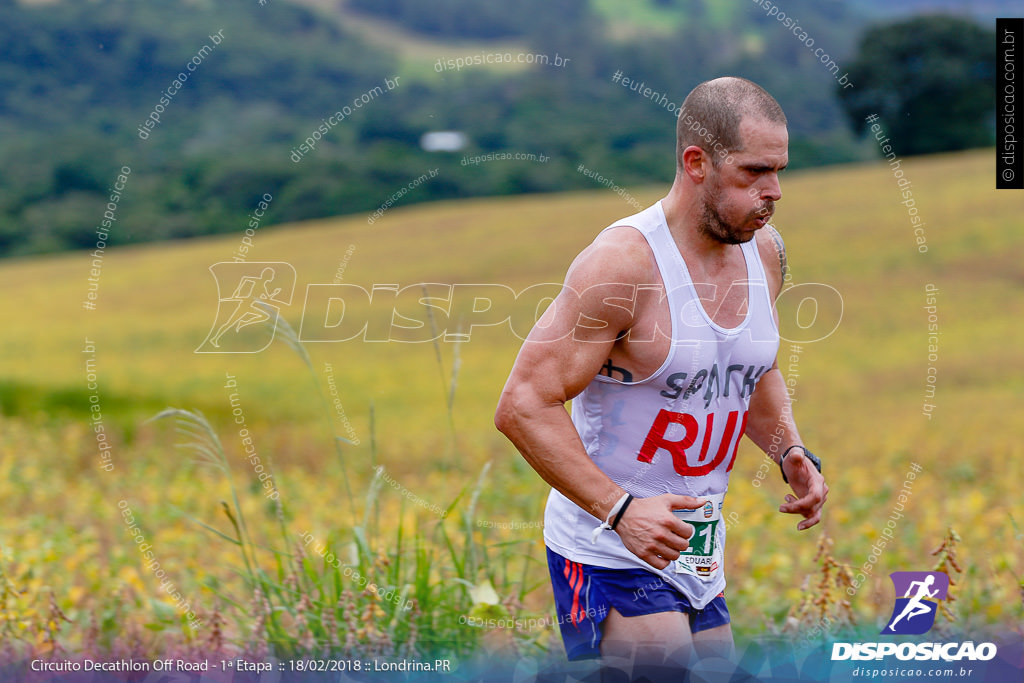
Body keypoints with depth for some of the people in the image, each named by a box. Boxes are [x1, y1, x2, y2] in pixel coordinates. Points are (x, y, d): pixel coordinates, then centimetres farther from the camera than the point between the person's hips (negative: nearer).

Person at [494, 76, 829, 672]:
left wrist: (791, 452, 4)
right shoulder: (623, 262, -20)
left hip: (698, 556, 8)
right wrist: (620, 509, -30)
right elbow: (524, 406, -22)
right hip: (611, 553, -8)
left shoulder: (763, 249, 4)